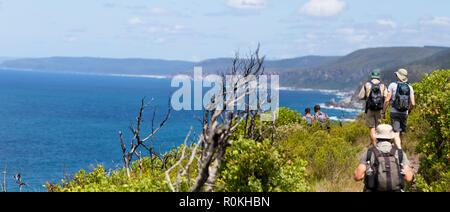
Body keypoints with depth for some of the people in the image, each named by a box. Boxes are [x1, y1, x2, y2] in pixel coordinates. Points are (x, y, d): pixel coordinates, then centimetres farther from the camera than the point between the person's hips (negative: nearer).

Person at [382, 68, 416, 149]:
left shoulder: (393, 85, -5)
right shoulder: (410, 88, 4)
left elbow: (387, 100, -11)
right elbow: (413, 104, -1)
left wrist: (383, 112, -1)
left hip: (394, 112, -4)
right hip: (404, 113, 4)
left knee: (396, 133, -8)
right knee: (401, 133, 17)